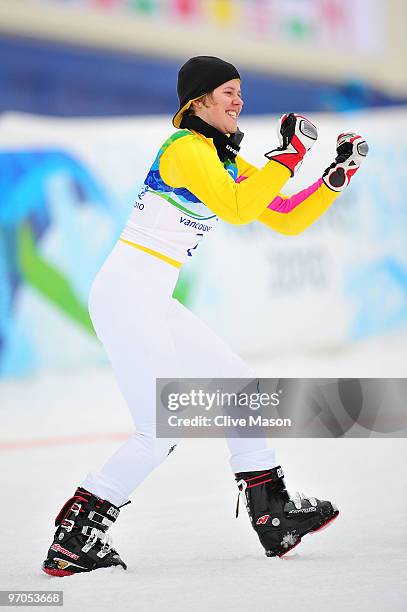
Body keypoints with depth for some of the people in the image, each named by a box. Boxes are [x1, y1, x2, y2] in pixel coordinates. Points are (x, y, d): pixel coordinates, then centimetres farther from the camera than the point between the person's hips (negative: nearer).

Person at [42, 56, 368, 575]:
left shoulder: (228, 162, 17)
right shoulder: (185, 149, -12)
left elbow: (288, 220, 18)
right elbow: (236, 210, -26)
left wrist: (339, 173, 9)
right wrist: (287, 155, -20)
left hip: (153, 302, 10)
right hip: (125, 293, -10)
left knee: (239, 386, 15)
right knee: (161, 430, -12)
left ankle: (273, 516, 24)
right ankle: (72, 540, -8)